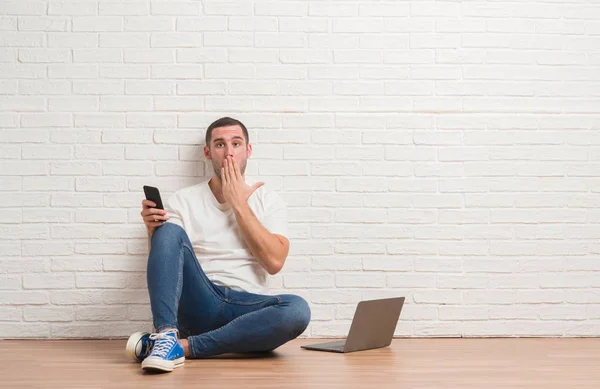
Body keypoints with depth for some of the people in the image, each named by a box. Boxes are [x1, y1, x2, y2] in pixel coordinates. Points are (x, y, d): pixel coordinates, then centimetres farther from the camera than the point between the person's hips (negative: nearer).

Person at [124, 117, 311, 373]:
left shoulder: (268, 201, 11)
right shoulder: (183, 200, 11)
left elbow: (274, 262, -5)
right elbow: (162, 264, 3)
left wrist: (238, 203, -3)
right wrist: (153, 229, -17)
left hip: (247, 309, 0)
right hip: (198, 302, 0)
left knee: (297, 309, -32)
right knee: (169, 230, -22)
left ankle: (181, 345, -32)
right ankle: (166, 334, -37)